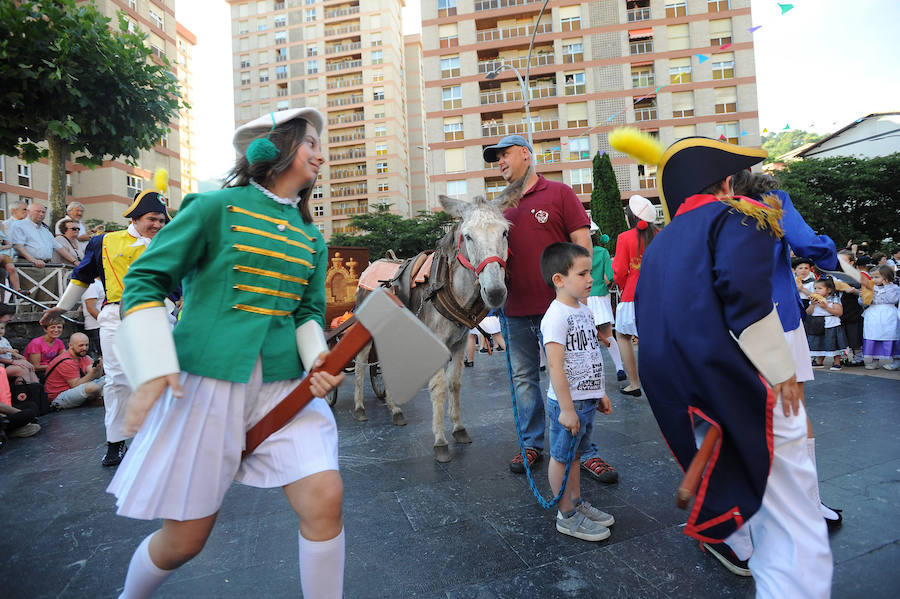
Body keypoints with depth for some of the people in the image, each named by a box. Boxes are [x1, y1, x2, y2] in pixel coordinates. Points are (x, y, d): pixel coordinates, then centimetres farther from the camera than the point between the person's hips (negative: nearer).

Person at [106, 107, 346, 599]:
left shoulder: (311, 237, 12)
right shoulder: (217, 206, -3)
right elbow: (145, 280, -2)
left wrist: (317, 361, -4)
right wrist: (153, 369, -11)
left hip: (283, 385, 4)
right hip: (206, 381, -4)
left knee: (325, 497, -13)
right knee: (185, 538, 7)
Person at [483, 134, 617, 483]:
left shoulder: (559, 193, 2)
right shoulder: (503, 208, 15)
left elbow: (582, 243, -3)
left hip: (557, 307, -4)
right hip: (516, 310, 5)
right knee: (524, 379, 11)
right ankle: (531, 444, 26)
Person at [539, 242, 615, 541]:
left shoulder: (584, 310, 9)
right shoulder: (556, 316, -20)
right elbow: (555, 366, -24)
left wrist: (600, 394, 20)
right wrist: (567, 408, -23)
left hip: (586, 399, 9)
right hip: (567, 403, -9)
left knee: (574, 454, 22)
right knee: (562, 457, 8)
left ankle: (577, 504, 37)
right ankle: (567, 516, 22)